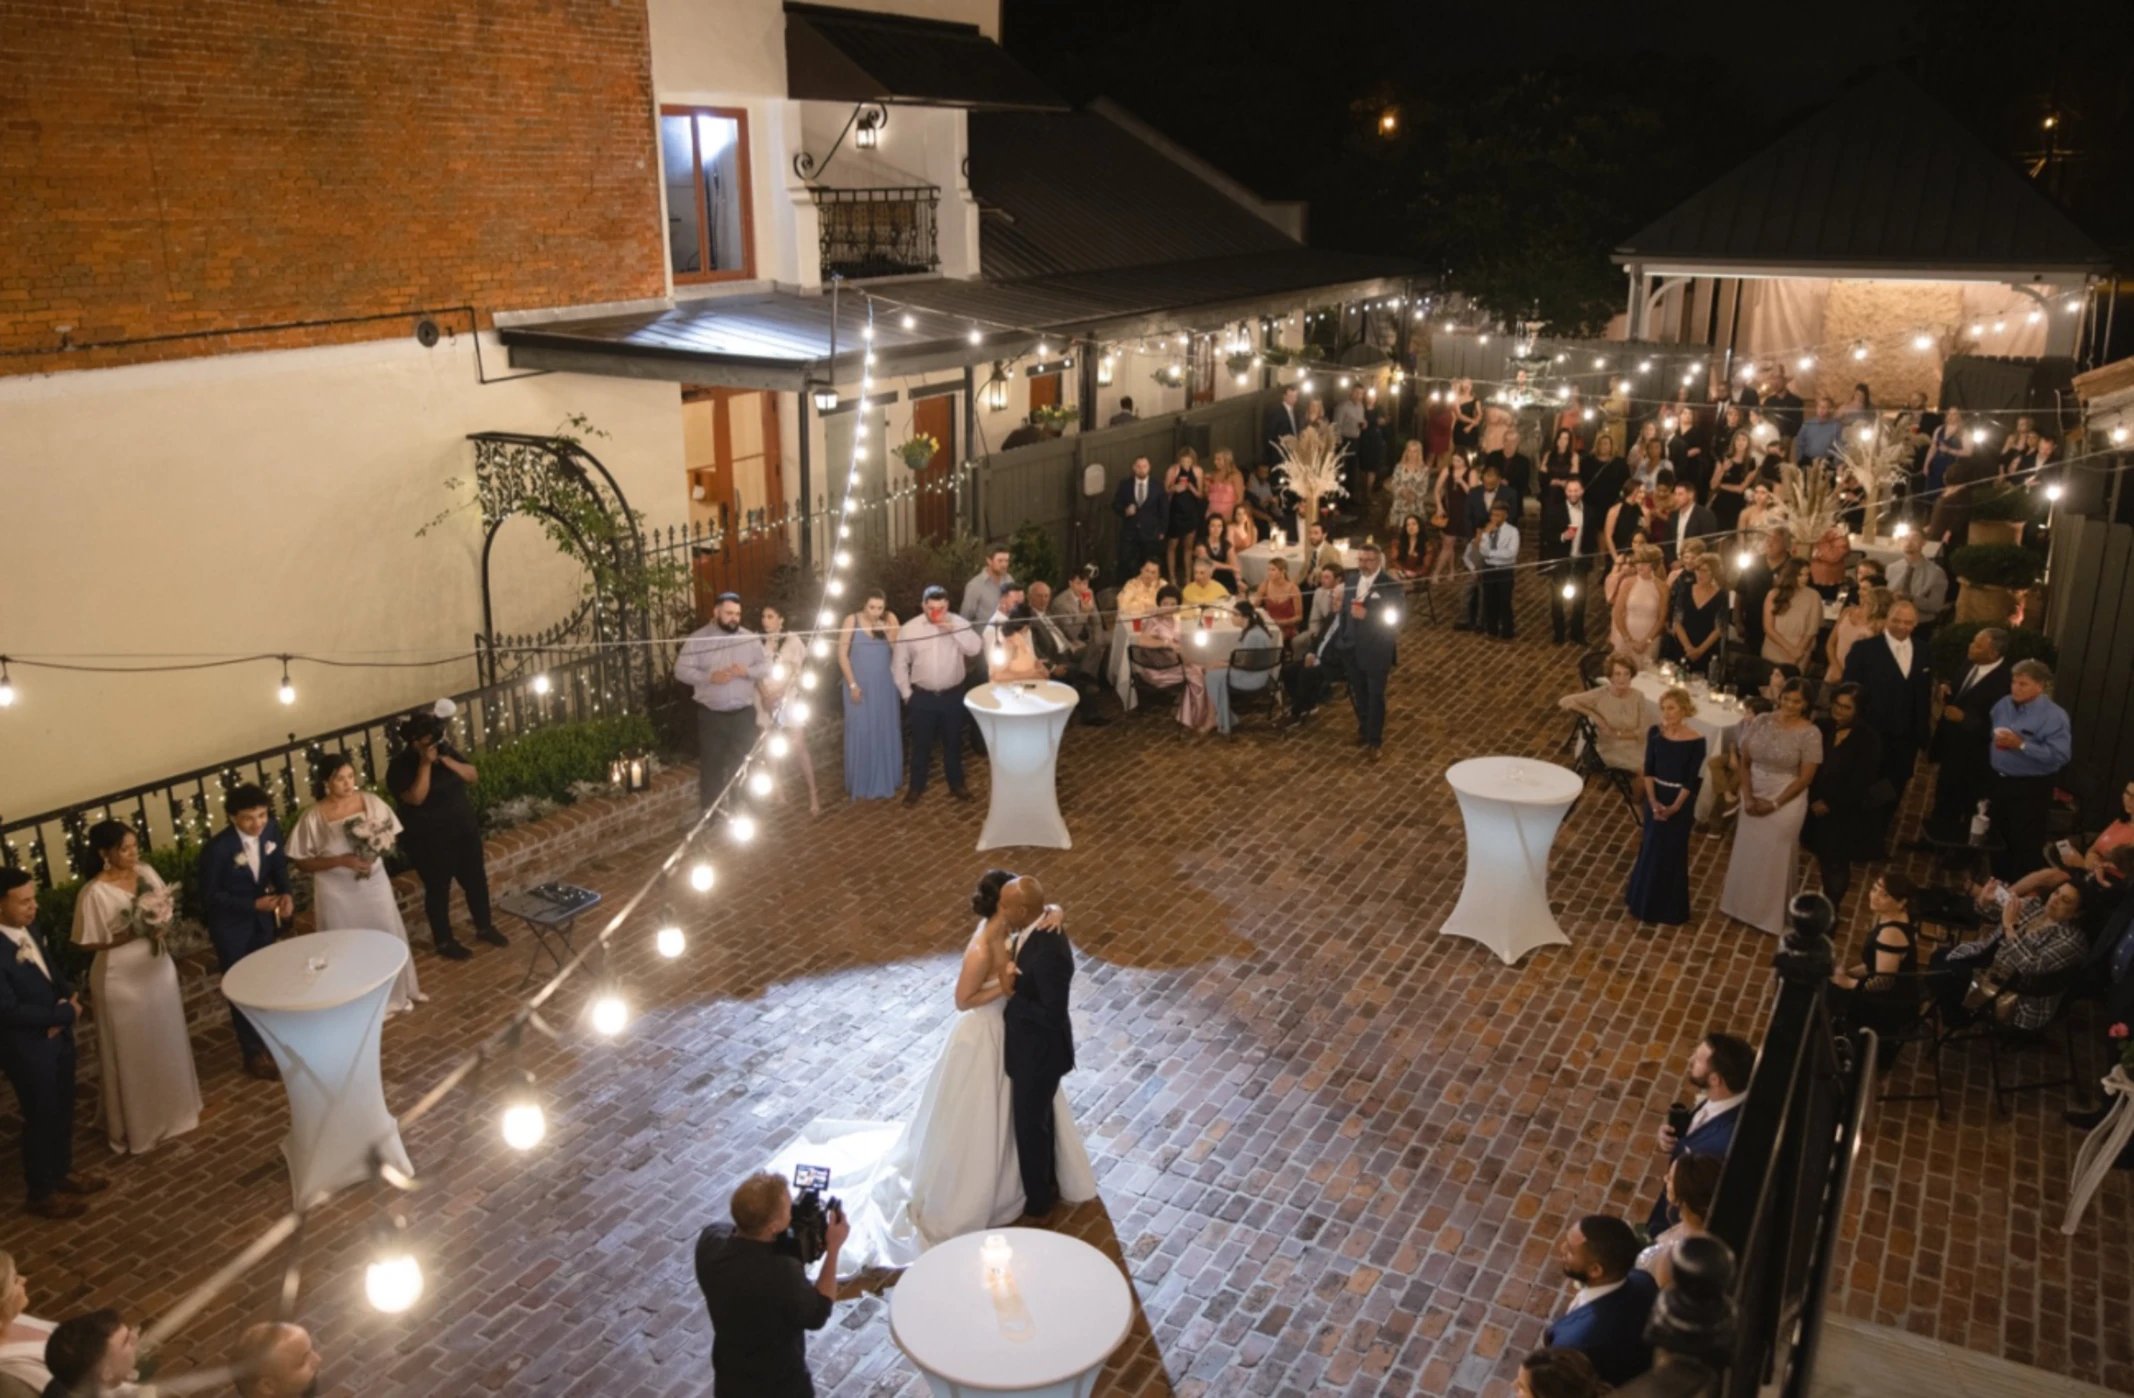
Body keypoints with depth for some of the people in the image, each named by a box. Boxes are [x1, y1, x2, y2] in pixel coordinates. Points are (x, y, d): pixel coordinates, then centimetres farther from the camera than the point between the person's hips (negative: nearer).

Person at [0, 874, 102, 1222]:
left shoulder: (31, 927, -4)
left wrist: (71, 995, -7)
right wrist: (65, 1013, -19)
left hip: (57, 1036, 8)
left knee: (62, 1110, 22)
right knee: (41, 1118, 10)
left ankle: (62, 1172, 43)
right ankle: (40, 1192, 30)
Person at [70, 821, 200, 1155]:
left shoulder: (146, 873, -3)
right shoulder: (95, 892, -20)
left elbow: (166, 908, 9)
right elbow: (90, 943, -15)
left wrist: (166, 913, -13)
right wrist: (130, 934, -25)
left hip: (157, 968, 6)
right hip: (121, 979, -6)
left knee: (167, 1043, 20)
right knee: (133, 1053, 8)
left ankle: (173, 1108, 39)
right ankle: (138, 1126, 25)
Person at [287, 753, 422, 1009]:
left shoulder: (370, 802, -7)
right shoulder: (313, 817, -15)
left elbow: (391, 835, 4)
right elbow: (301, 862, -11)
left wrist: (376, 851, -17)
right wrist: (341, 860, -22)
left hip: (374, 884, 3)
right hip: (337, 893, -3)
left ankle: (395, 995, 34)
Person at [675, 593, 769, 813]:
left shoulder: (749, 638, 4)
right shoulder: (697, 639, -4)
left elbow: (766, 666, 4)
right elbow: (681, 670, -8)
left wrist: (748, 671, -17)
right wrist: (710, 677, -22)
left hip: (744, 713, 3)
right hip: (711, 715, -2)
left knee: (743, 765, 10)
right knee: (711, 765, 4)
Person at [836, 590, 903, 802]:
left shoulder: (890, 619, -5)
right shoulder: (852, 621, -11)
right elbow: (842, 654, -9)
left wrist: (887, 630, -23)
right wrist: (852, 684, -12)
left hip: (885, 685, 3)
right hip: (860, 685, -3)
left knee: (885, 732, 12)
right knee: (861, 733, 3)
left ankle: (885, 781, 27)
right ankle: (861, 784, 15)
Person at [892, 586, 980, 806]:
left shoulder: (959, 623, -6)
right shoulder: (908, 629, -8)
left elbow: (974, 649, -20)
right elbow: (899, 664, -1)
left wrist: (953, 629, -27)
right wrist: (906, 693, -2)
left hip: (952, 694, 1)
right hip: (922, 696, -1)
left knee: (953, 742, 15)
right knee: (921, 743, 11)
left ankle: (956, 784, 32)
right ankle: (916, 787, 27)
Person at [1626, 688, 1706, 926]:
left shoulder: (1695, 741, -16)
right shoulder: (1655, 733, -5)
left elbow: (1691, 780, -13)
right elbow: (1648, 769, -4)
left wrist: (1674, 807, -18)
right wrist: (1653, 801, -14)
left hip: (1680, 801, -3)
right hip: (1655, 797, 3)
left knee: (1672, 853, 6)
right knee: (1651, 849, 14)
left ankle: (1670, 911, 22)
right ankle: (1646, 902, 32)